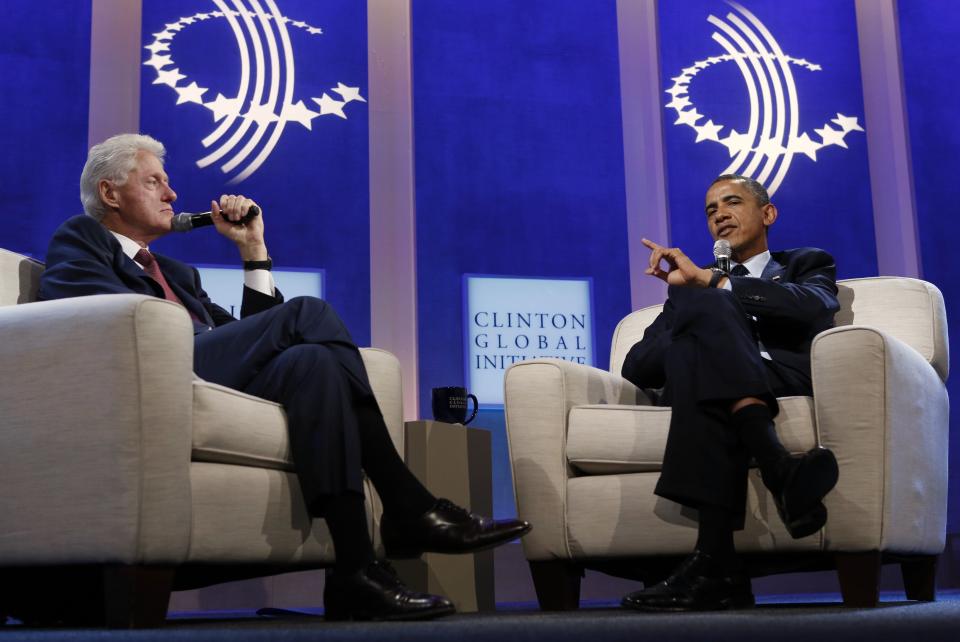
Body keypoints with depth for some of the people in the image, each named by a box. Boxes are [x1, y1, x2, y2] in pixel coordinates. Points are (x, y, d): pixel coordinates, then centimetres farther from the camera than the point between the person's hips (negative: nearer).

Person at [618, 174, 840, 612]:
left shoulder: (806, 264, 29)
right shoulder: (690, 282, 35)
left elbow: (813, 307, 0)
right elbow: (636, 367, 19)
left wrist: (709, 281, -3)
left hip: (788, 377, -2)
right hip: (696, 387, 2)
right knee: (702, 304, -29)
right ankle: (777, 469, -46)